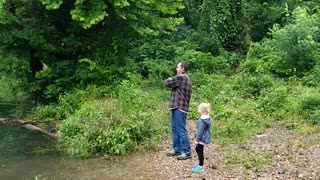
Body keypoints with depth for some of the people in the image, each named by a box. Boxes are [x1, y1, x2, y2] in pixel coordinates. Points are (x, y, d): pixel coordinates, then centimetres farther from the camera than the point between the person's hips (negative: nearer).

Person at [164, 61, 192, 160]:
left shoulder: (181, 77, -14)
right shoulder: (185, 78, 19)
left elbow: (167, 83, -11)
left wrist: (169, 79, 7)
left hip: (179, 108, -11)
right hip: (177, 107, 11)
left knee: (181, 130, -7)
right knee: (175, 129, 16)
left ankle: (186, 152, -2)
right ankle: (177, 149, 24)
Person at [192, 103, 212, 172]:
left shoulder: (202, 120, -26)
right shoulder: (207, 118, 5)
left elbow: (200, 131, -24)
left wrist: (197, 140, -17)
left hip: (201, 138, -11)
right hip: (204, 138, 11)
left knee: (200, 151, 0)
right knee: (198, 150, 23)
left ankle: (201, 167, 9)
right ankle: (200, 164, 35)